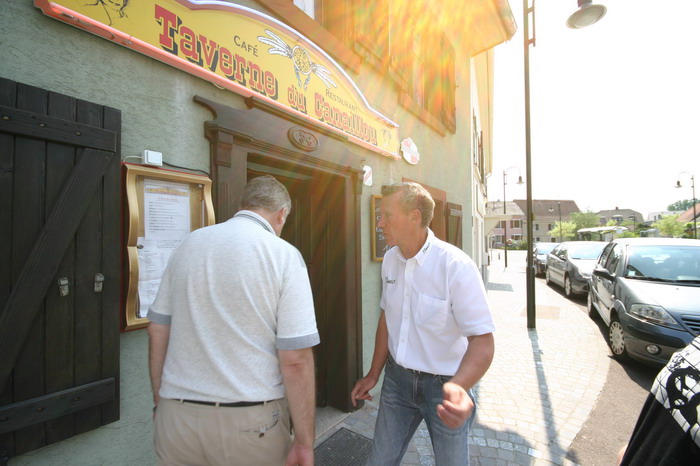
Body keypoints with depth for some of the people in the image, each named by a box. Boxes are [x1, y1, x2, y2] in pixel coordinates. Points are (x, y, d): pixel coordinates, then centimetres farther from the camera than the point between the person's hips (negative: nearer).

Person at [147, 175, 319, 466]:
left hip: (177, 417, 4)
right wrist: (304, 443, -6)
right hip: (251, 422, -3)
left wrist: (161, 401, 17)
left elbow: (157, 331, 6)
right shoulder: (284, 255, -13)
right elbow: (295, 360, -17)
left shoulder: (189, 243, 1)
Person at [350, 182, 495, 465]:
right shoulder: (390, 259, -4)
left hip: (444, 385, -4)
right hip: (397, 378, 5)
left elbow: (482, 340, -22)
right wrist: (374, 374, 7)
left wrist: (459, 387, -40)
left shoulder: (456, 266, -23)